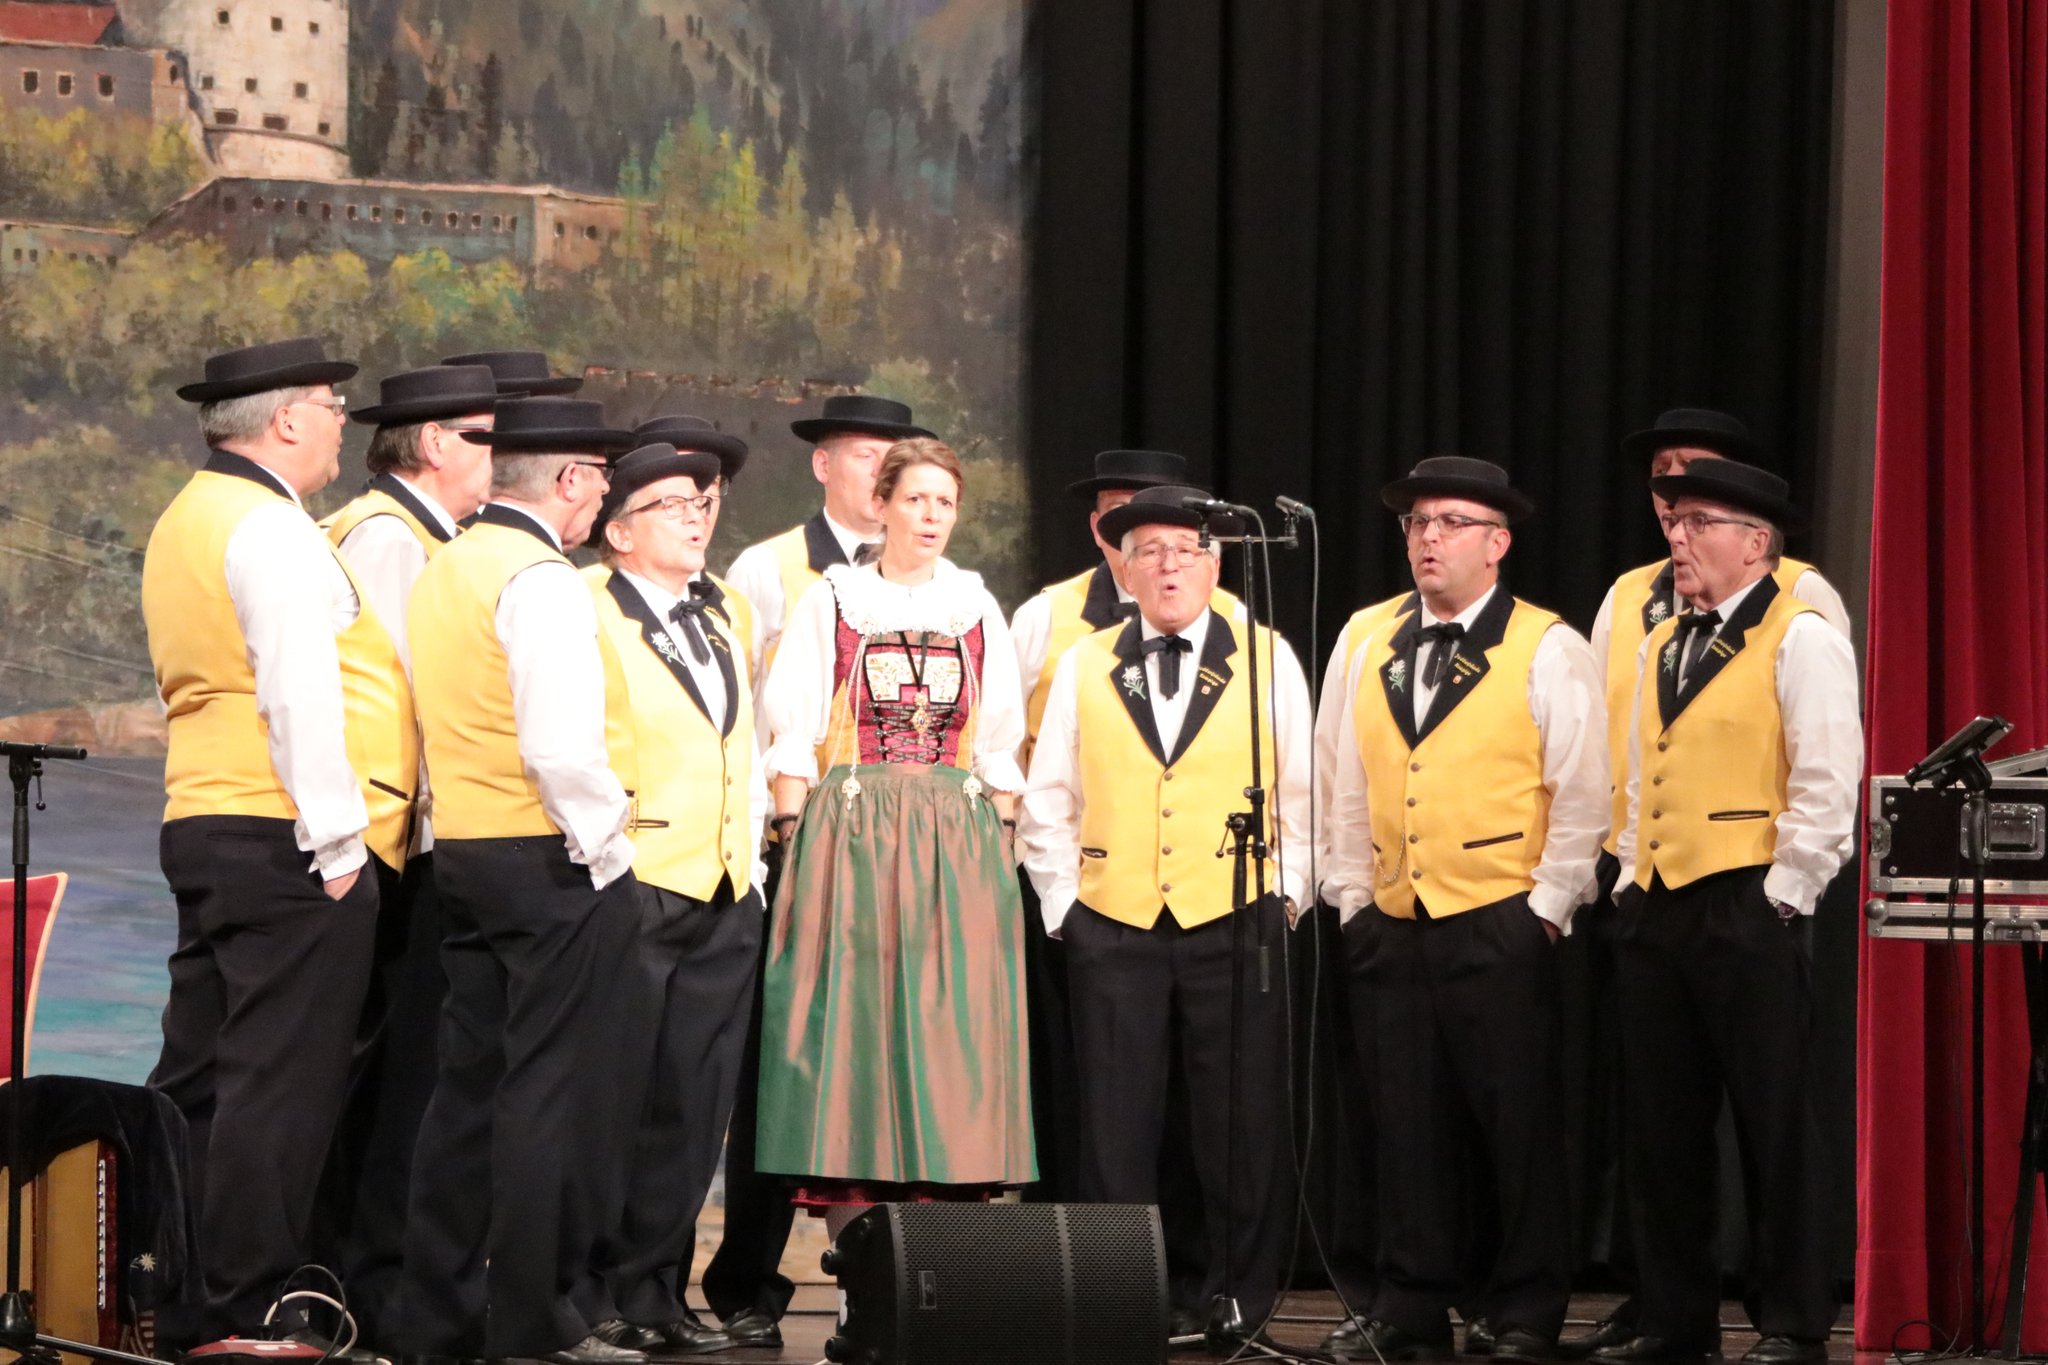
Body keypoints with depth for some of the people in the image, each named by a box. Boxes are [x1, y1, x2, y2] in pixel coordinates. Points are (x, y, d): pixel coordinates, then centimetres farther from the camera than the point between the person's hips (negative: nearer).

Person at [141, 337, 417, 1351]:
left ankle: (168, 1304, 14)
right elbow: (300, 691, -19)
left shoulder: (184, 524, 19)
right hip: (285, 844, -10)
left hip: (202, 825, 10)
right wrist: (336, 842, -17)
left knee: (198, 1077, 11)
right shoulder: (271, 530, -12)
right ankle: (243, 1313, -6)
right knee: (279, 1080, -7)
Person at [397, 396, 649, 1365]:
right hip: (555, 865, -9)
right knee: (554, 1093, -4)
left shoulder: (445, 573, 14)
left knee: (473, 1083, 13)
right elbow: (564, 748, -23)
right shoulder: (539, 581, -15)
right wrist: (602, 848, -11)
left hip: (464, 851, 9)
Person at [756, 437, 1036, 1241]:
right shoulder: (831, 602, 4)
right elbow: (794, 737, 0)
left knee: (954, 1031, -3)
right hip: (852, 834, -2)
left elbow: (1000, 749, 13)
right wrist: (797, 845, -8)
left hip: (958, 841, 2)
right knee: (852, 1022, -6)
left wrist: (999, 846, 4)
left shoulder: (977, 609, 12)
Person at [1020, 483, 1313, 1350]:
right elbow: (1048, 804, 11)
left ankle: (1241, 1300, 9)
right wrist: (1062, 903, 4)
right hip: (1113, 930, 1)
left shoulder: (1267, 659, 5)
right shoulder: (1084, 667, 9)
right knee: (1116, 1124, 1)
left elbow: (1303, 795, 7)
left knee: (1242, 1124, 0)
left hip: (1235, 925, -1)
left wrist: (1286, 895, 2)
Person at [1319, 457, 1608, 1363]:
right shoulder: (1373, 651, 14)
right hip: (1397, 929, 5)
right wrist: (1351, 897, 11)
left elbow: (1581, 797, -4)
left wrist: (1546, 907, -8)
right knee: (1409, 1128, 7)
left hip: (1501, 930, -5)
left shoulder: (1547, 652, -2)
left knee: (1518, 1128, -1)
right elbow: (1349, 790, 18)